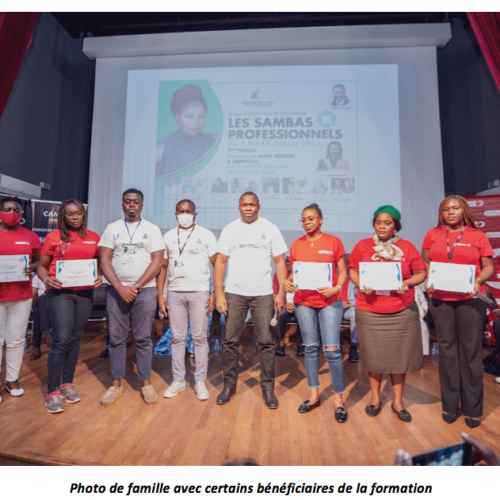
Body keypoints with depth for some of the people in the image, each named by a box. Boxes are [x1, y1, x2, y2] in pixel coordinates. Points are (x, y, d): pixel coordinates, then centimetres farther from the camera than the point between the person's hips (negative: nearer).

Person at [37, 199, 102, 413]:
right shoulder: (53, 237, 1)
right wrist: (46, 279, -16)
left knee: (75, 339, 10)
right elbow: (42, 266, 4)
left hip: (85, 293, 3)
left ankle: (67, 384, 24)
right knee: (61, 341, -6)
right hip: (59, 292, -3)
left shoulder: (94, 237, 7)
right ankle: (52, 391, 8)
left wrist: (100, 277, -8)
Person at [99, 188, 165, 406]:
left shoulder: (152, 230, 4)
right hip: (116, 290, 2)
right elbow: (104, 261, 1)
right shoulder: (112, 228, 7)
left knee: (143, 338, 4)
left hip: (145, 290, -1)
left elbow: (157, 262, -3)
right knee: (116, 338, 7)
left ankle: (146, 382, 17)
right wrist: (120, 288, -10)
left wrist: (136, 287, -10)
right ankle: (116, 384, 20)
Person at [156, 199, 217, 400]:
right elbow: (162, 267, 9)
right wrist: (160, 295, 1)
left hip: (199, 293, -2)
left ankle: (200, 381, 17)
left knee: (200, 337, 3)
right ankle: (178, 380, 23)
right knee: (177, 338, 9)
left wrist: (216, 293, -8)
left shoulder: (206, 235, 2)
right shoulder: (168, 236, 10)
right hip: (174, 293, 3)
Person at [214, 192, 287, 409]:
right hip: (234, 293, 1)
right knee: (230, 341, 6)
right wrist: (219, 294, -5)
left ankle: (268, 387, 20)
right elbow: (220, 262, 3)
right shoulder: (229, 229, 5)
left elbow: (280, 261, 2)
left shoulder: (270, 229, 3)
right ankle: (229, 384, 24)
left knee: (266, 342, 4)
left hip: (263, 294, -1)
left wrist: (281, 292, -6)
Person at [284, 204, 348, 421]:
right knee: (311, 348, 11)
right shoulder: (296, 244, 7)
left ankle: (338, 398, 15)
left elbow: (343, 271, 1)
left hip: (329, 301, -2)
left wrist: (336, 288, -16)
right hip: (303, 302, 3)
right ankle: (314, 394, 27)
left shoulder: (333, 242, 0)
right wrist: (288, 282, -10)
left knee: (332, 349, -3)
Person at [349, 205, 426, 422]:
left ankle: (397, 401, 31)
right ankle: (375, 397, 32)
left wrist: (407, 283, -13)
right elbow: (353, 271, 5)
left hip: (402, 312, 1)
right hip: (370, 311, 0)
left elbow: (421, 273, 6)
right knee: (374, 355, 11)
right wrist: (361, 285, -13)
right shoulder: (362, 246, 1)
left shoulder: (407, 247, 2)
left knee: (399, 355, 10)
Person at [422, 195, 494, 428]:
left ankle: (473, 408, 20)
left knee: (471, 350, 4)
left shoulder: (478, 236, 2)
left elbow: (488, 267, 3)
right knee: (447, 348, 9)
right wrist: (428, 281, -7)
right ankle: (450, 405, 22)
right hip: (440, 298, 1)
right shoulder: (432, 235, 6)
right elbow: (425, 263, 10)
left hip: (470, 299, -1)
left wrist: (478, 281, -15)